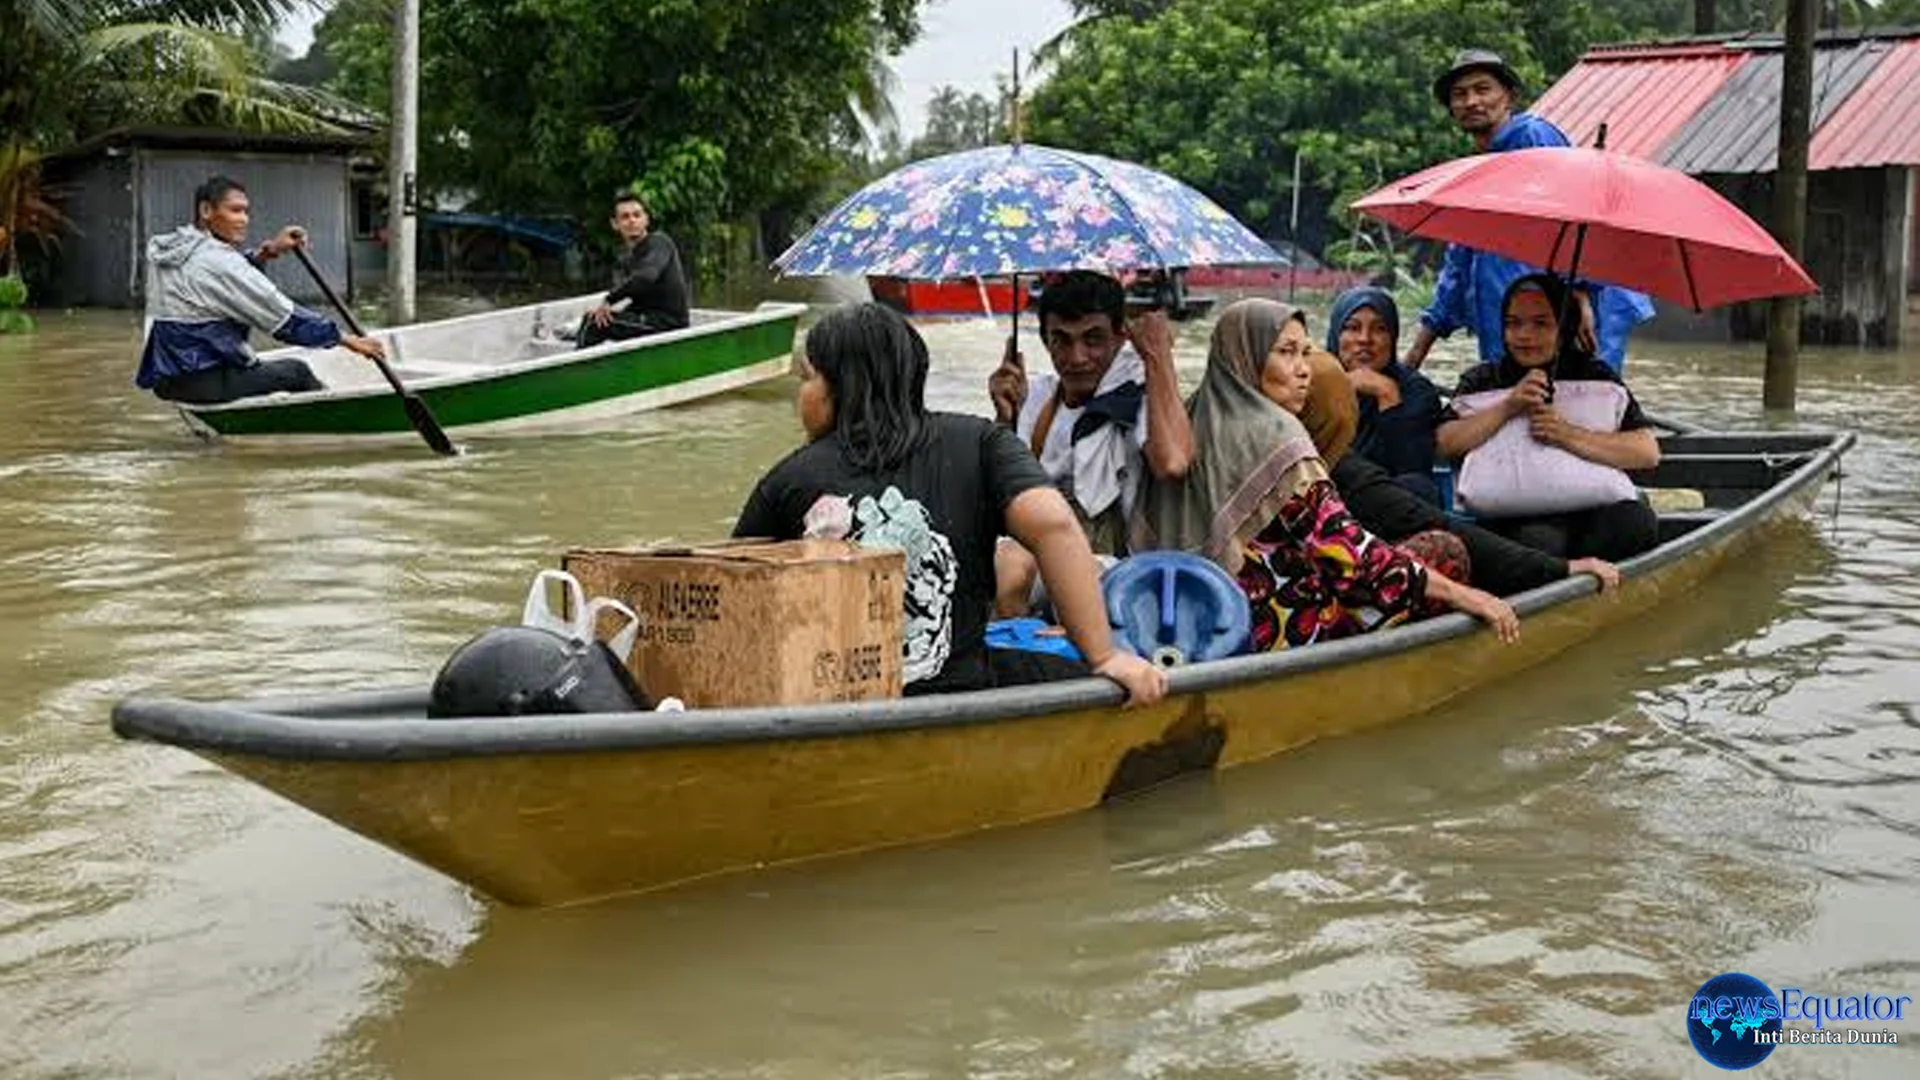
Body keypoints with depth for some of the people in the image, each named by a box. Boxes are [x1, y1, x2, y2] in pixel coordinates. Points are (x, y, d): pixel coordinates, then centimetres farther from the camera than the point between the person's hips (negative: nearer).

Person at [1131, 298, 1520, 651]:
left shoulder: (1203, 422, 10)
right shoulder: (1269, 434, -16)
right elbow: (1348, 553, -19)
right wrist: (1459, 593, -13)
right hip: (1269, 625, -9)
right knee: (1442, 552, -2)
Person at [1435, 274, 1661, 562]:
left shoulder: (1594, 376, 12)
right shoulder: (1482, 381, 14)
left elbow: (1649, 452, -1)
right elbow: (1444, 444, -4)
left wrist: (1568, 435, -11)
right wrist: (1507, 408, -11)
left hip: (1588, 509, 2)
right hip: (1514, 518, -2)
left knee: (1637, 521, -30)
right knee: (1538, 541, -36)